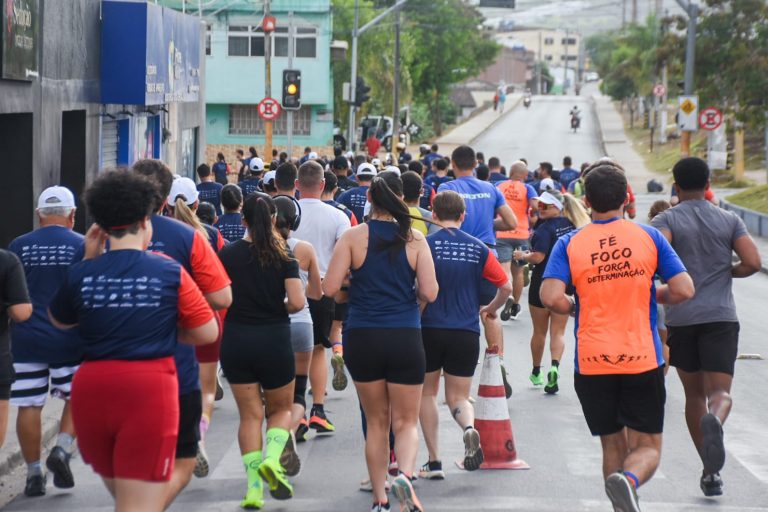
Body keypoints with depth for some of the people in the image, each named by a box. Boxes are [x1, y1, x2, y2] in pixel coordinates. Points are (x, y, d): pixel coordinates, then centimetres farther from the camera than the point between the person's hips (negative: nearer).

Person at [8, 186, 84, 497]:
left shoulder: (19, 247, 2)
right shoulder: (83, 246, -3)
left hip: (26, 340, 1)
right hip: (70, 340, -1)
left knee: (29, 406, 6)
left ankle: (34, 473, 8)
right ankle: (63, 449, -5)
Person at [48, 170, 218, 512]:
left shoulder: (81, 275, 0)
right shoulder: (170, 274, -5)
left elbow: (59, 321, 20)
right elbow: (207, 333, 1)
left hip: (92, 391, 4)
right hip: (149, 391, -3)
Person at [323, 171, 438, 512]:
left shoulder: (354, 237, -4)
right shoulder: (414, 240, -3)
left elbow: (329, 288, -9)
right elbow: (430, 293, -6)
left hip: (362, 339, 1)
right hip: (405, 338, -1)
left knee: (376, 422, 15)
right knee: (406, 422, 8)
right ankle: (405, 474, -21)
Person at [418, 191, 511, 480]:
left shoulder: (426, 245, -6)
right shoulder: (478, 248, 4)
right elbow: (505, 286, 4)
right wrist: (491, 309, 23)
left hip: (431, 329, -2)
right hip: (467, 333, 2)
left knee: (427, 393, 16)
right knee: (458, 397, 13)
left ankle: (434, 462, 10)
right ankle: (469, 427, -22)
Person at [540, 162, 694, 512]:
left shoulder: (569, 244, -1)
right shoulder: (649, 237, -1)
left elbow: (551, 297, -14)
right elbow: (684, 290, -4)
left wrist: (576, 307, 6)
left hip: (592, 364, 1)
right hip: (643, 361, -1)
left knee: (613, 447, 16)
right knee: (647, 447, 4)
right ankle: (629, 480, -27)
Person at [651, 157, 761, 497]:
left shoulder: (666, 220, 1)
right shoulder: (730, 221, 7)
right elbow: (752, 262, -3)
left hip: (681, 318, 0)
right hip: (721, 316, 0)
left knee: (694, 394, 13)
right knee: (720, 391, -5)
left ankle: (711, 472, 14)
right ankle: (714, 421, -42)